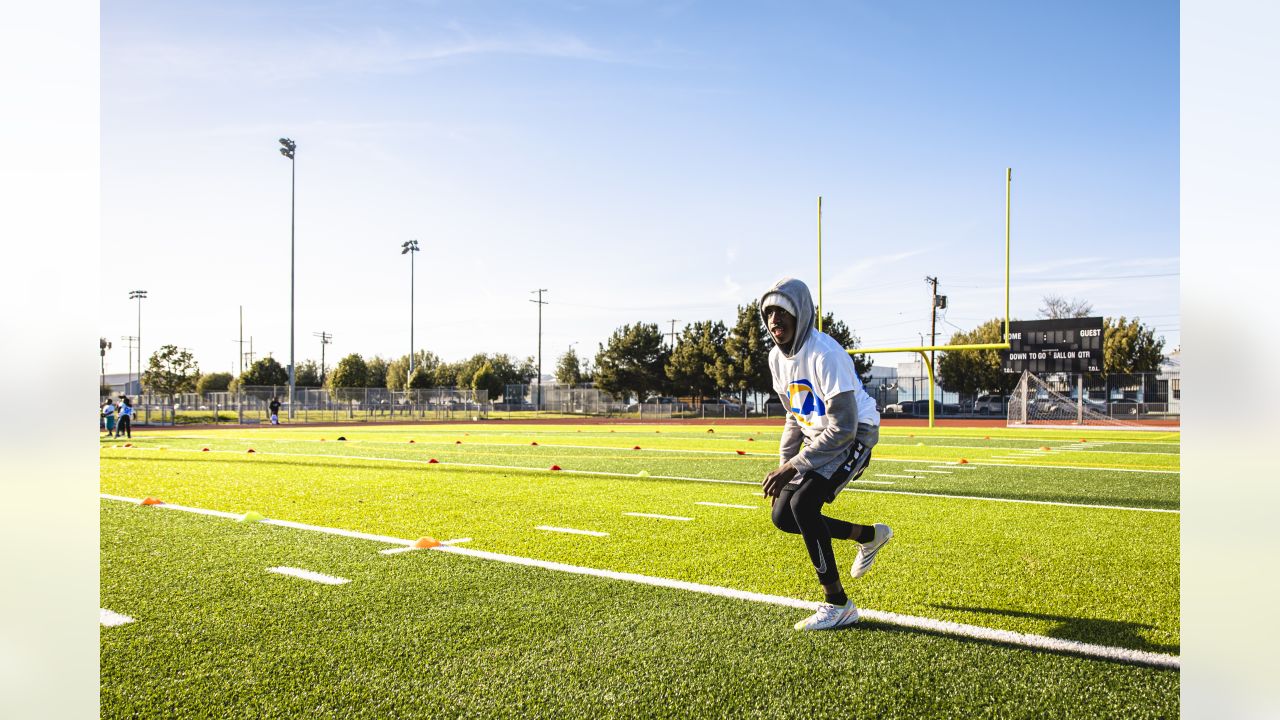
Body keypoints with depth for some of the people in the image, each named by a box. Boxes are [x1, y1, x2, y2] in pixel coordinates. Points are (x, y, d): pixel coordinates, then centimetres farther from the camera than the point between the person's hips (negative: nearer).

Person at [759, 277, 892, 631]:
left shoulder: (825, 355, -26)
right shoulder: (777, 357, 1)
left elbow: (844, 428, -29)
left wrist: (793, 466, -28)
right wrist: (783, 465, 6)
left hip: (854, 436, -9)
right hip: (818, 438, 9)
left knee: (804, 504, -26)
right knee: (783, 517, 3)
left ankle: (838, 605, -11)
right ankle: (869, 535, 26)